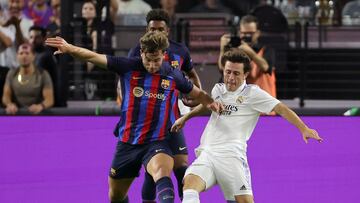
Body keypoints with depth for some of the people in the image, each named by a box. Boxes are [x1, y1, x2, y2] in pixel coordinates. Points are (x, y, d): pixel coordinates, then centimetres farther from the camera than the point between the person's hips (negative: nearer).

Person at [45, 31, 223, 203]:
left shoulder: (173, 75, -1)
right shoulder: (128, 67, -5)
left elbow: (198, 93, 15)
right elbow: (93, 57, -11)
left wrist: (210, 102, -7)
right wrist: (69, 48, -28)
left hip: (157, 143, -2)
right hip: (127, 143, 2)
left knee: (162, 171, -37)